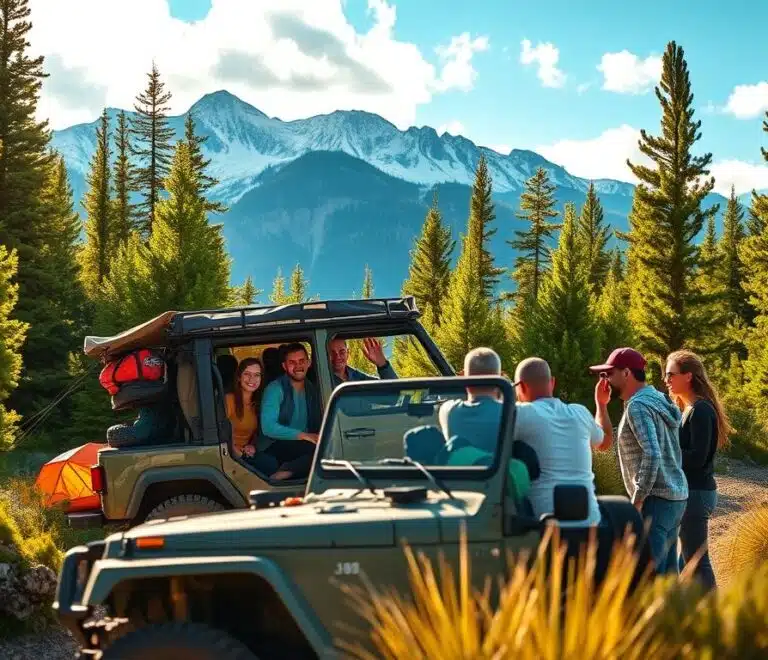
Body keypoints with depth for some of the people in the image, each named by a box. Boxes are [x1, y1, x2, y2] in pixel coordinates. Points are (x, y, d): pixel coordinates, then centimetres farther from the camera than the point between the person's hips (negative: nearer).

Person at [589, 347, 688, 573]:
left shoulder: (638, 406, -14)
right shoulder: (658, 400, 15)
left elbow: (652, 455, -25)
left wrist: (637, 501, -21)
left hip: (656, 500, -10)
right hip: (675, 495, 10)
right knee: (667, 570, 14)